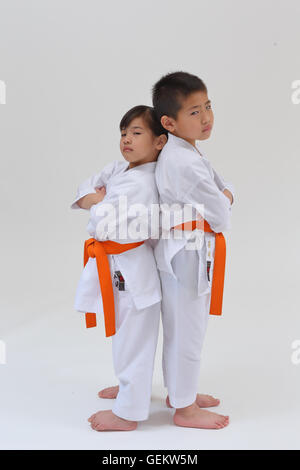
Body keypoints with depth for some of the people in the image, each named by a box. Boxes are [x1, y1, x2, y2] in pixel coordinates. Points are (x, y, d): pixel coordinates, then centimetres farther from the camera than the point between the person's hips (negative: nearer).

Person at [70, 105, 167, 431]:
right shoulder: (118, 169, 6)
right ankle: (128, 386, 48)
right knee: (124, 335, 26)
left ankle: (127, 413, 18)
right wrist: (93, 199, -9)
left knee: (132, 341, 3)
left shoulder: (141, 184, -24)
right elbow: (87, 188, 13)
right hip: (119, 269, 10)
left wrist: (97, 205, -11)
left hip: (132, 272, -10)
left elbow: (105, 223, -33)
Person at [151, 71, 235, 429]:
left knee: (184, 329, 22)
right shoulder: (184, 163, -25)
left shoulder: (185, 152, 8)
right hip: (187, 255, -10)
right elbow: (221, 217, -21)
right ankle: (184, 409, 22)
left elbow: (224, 189, 14)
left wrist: (223, 195, -7)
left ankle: (179, 391, 40)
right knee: (186, 331, 4)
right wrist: (220, 207, 0)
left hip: (184, 254, 10)